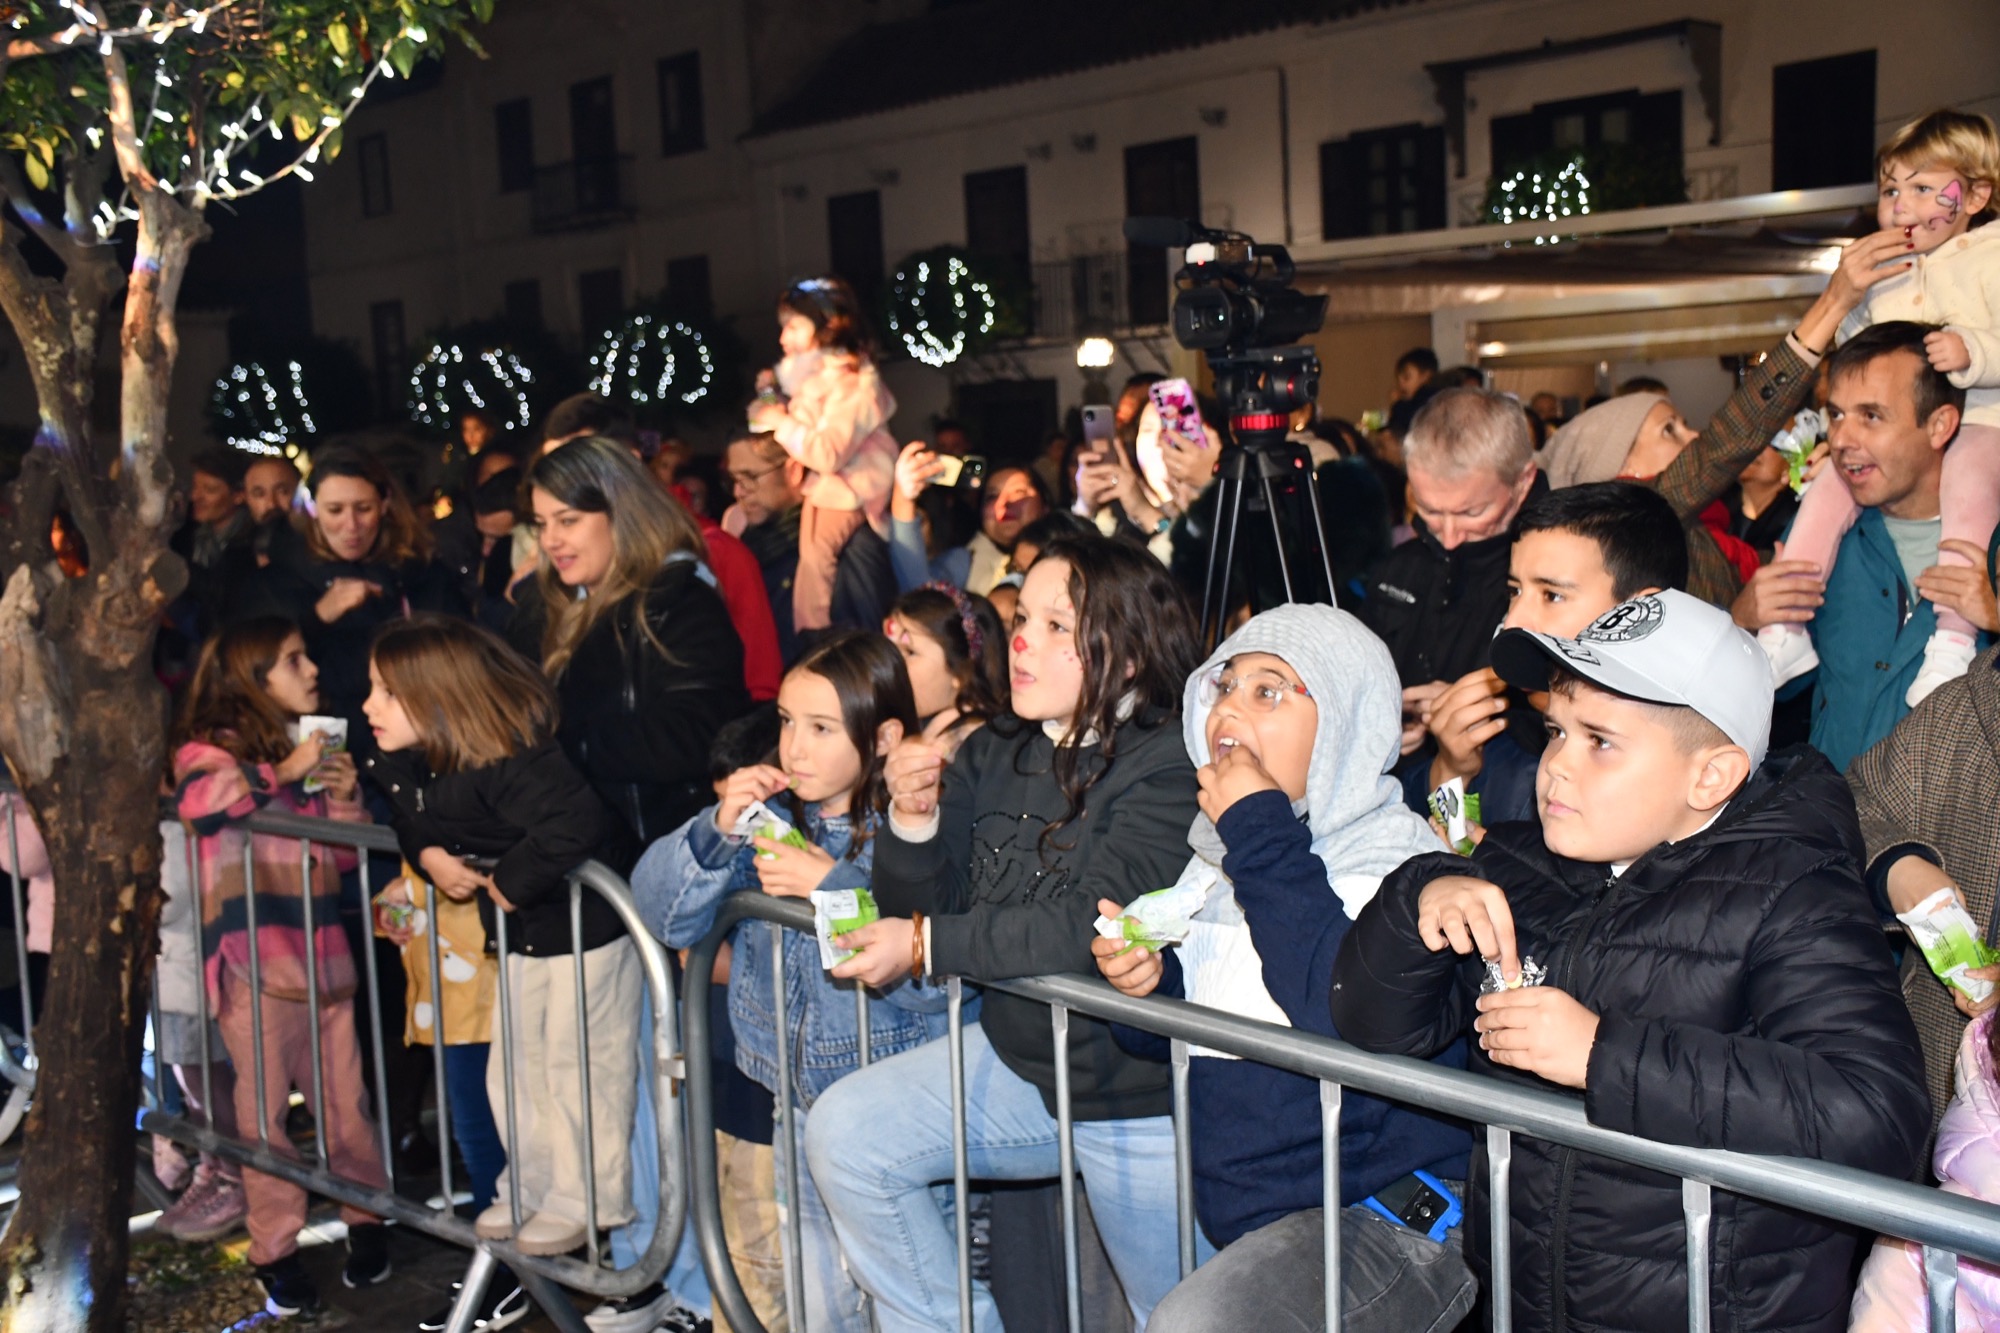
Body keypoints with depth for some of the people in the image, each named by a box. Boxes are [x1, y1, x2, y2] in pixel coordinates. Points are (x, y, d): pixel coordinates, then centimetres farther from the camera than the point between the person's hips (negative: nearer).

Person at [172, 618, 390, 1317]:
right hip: (253, 964, -5)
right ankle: (275, 1247, 13)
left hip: (321, 953, 5)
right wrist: (281, 773, -23)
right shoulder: (210, 746, -1)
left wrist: (344, 796, 0)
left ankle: (365, 1217, 23)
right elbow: (195, 799, -25)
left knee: (344, 1096, 8)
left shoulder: (312, 748, 17)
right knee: (265, 1108, 2)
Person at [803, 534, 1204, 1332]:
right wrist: (914, 819, -18)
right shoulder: (992, 757, -1)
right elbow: (921, 908, 2)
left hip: (1138, 1092, -6)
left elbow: (1094, 925, -30)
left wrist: (928, 947, -23)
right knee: (843, 1132, -8)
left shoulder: (1167, 769, -21)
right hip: (1016, 1058, 6)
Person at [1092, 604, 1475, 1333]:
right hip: (1233, 1217, 8)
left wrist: (1261, 837, -23)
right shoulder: (1217, 855, 9)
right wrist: (1144, 979, -4)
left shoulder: (1394, 858, -11)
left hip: (1387, 1219, -7)